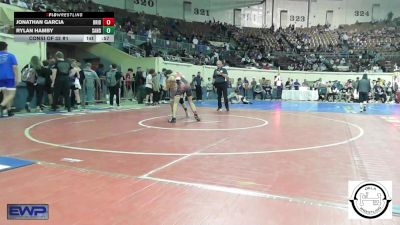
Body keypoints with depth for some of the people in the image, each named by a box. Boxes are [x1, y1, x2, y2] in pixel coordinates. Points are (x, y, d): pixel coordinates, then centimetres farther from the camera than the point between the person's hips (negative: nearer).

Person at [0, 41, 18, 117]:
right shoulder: (11, 56, 0)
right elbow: (15, 67, -7)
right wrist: (16, 78, -7)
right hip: (9, 77, -4)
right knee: (11, 94, -4)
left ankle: (9, 110, 13)